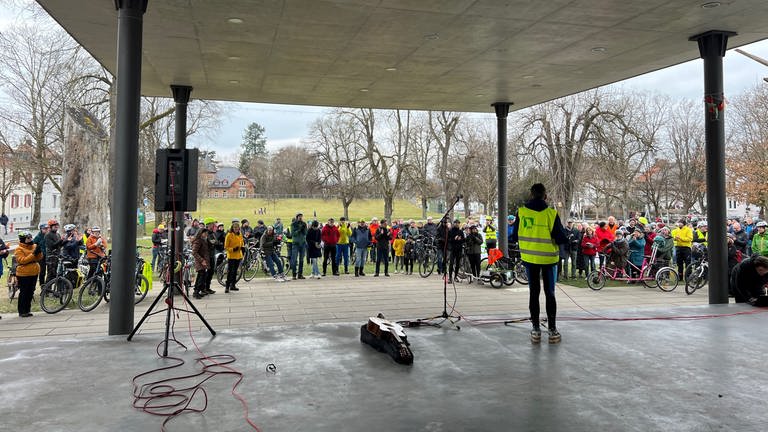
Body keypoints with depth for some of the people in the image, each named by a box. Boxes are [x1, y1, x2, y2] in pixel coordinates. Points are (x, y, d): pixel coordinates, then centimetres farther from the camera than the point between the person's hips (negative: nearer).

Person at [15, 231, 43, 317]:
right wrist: (33, 254, -25)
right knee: (23, 293, 0)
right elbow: (22, 260, -19)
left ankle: (27, 310, 21)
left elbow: (40, 258, 6)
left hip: (34, 273, 6)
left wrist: (39, 252, -13)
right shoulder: (19, 249, -8)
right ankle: (21, 311, 8)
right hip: (23, 274, -6)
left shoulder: (34, 246, 9)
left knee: (30, 292, 11)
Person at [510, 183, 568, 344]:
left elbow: (515, 237, 1)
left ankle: (536, 330, 12)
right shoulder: (551, 213, -13)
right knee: (550, 293, 9)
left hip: (529, 258, 2)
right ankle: (553, 330, 11)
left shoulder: (521, 212, -6)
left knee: (534, 292, 11)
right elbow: (561, 238, -11)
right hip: (548, 258, -2)